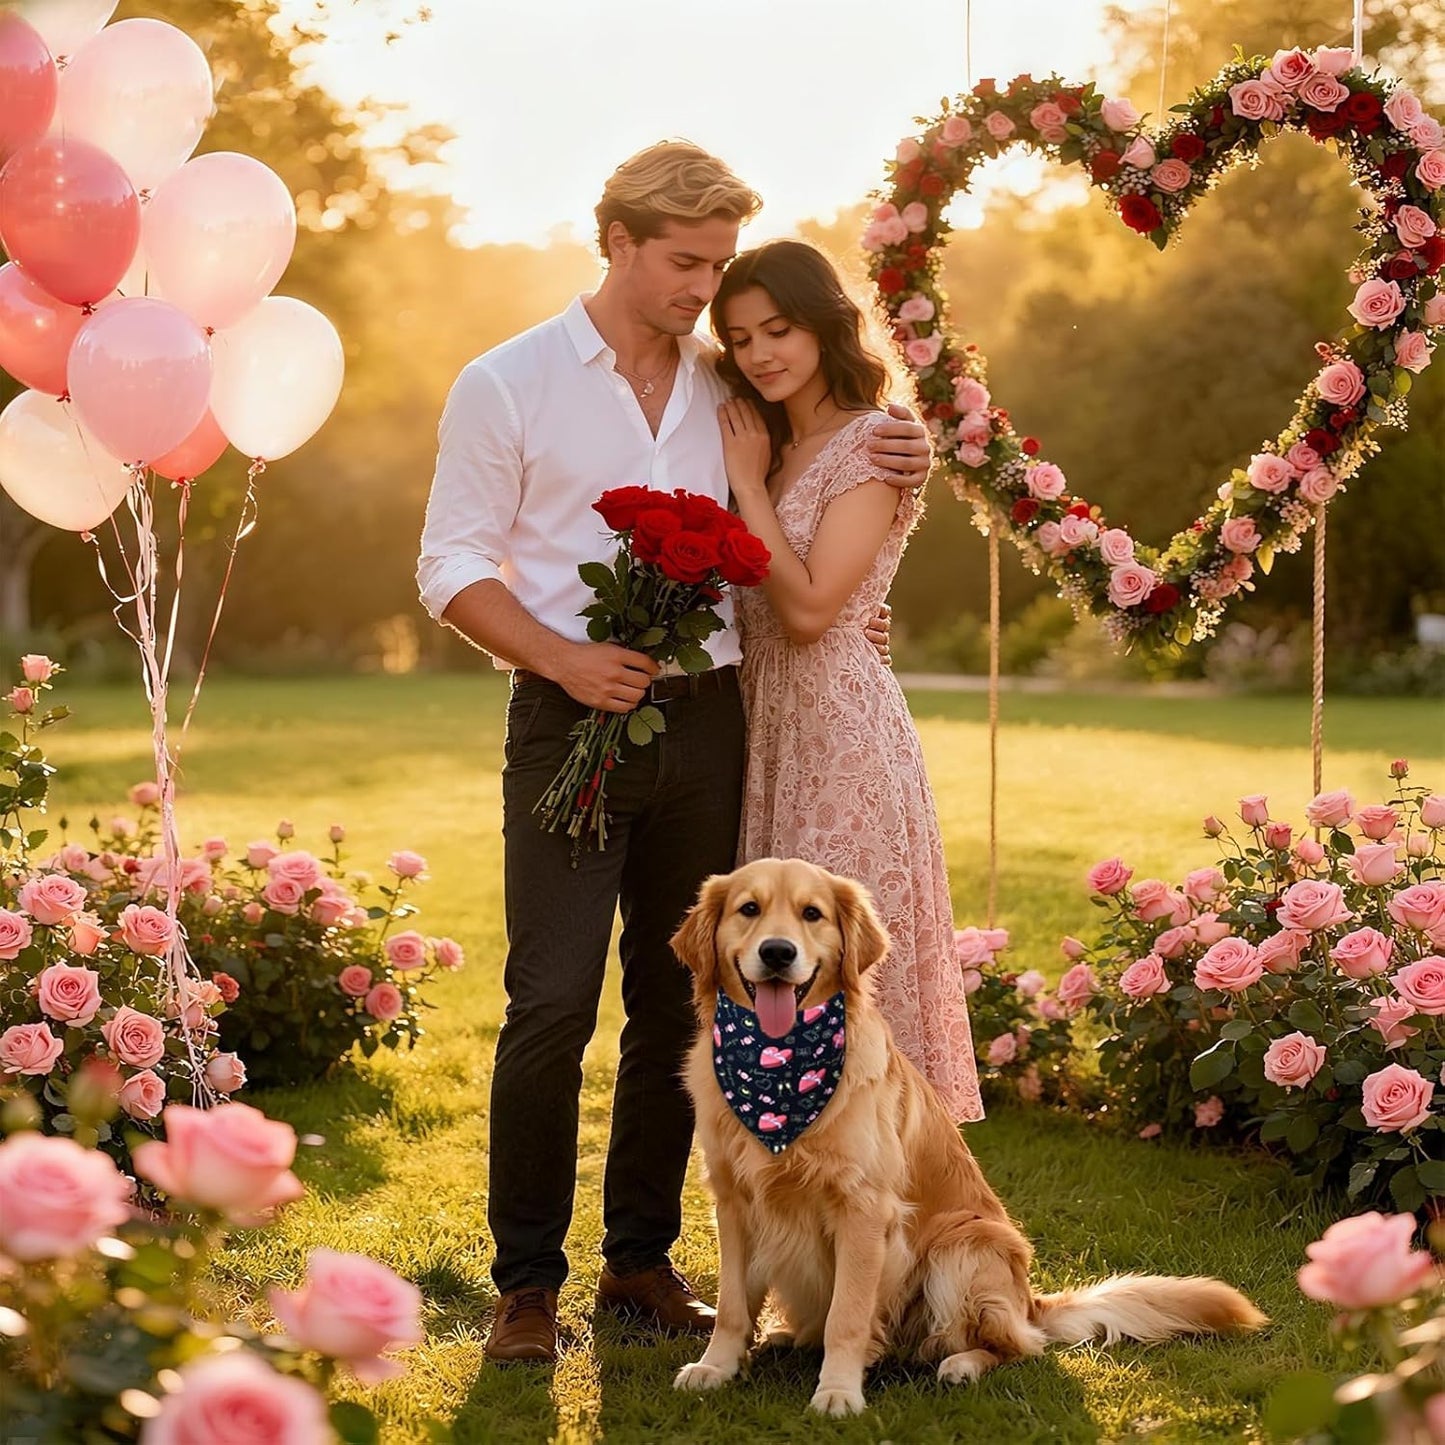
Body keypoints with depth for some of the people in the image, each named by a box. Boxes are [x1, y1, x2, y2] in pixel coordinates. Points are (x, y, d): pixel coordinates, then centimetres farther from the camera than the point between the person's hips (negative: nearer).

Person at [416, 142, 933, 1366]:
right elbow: (452, 567, -1)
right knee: (552, 1005, -10)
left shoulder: (730, 386, 11)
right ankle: (528, 1280, 3)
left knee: (679, 1004, 8)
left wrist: (900, 461, 3)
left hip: (705, 715, 4)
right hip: (571, 719, -4)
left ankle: (642, 1259, 20)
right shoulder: (508, 384, 0)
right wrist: (566, 659, -17)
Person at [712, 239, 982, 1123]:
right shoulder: (767, 446, 15)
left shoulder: (873, 443, -8)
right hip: (763, 719, 8)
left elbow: (808, 606, -18)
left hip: (840, 725, -8)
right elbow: (743, 601, 11)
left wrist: (749, 481, -10)